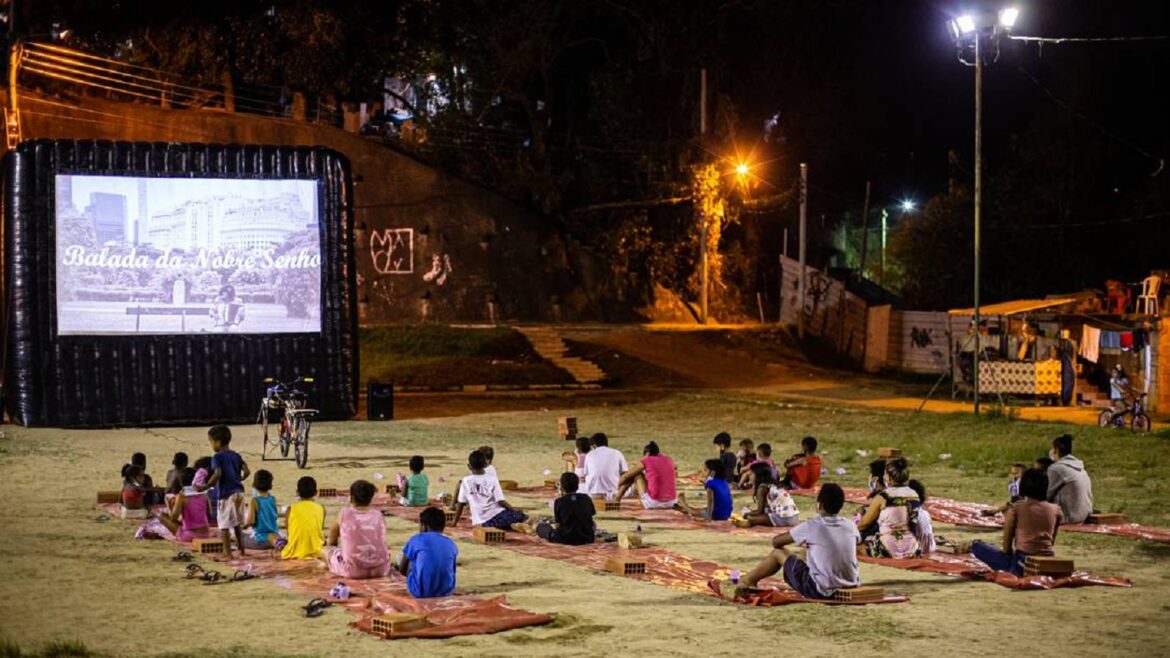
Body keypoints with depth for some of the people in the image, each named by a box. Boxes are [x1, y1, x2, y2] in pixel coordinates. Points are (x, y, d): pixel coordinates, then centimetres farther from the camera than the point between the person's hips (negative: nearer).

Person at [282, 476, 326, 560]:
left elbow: (289, 533, 1)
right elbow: (320, 532, 5)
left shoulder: (291, 508, -3)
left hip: (294, 554, -1)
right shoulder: (321, 509, -1)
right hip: (316, 552, 1)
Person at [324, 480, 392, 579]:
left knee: (325, 550, 23)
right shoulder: (378, 515, 7)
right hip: (381, 569, 1)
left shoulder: (343, 514, 1)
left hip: (353, 571, -1)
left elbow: (330, 542, 14)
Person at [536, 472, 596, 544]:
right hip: (587, 539, 4)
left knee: (540, 526, 16)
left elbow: (557, 524, -3)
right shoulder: (586, 498, 0)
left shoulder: (559, 502, -9)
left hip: (566, 539, -4)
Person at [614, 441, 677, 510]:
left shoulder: (646, 462, 2)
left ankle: (616, 501, 29)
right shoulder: (669, 461, 13)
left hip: (653, 502, -4)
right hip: (670, 503, 4)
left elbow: (625, 476, 15)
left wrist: (618, 485, 36)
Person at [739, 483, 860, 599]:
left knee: (779, 552, 13)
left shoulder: (811, 526, -11)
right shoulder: (850, 526, 1)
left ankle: (748, 581, 35)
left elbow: (775, 542, 1)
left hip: (821, 591, -5)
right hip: (850, 587, 5)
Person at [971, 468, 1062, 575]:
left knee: (976, 545, 10)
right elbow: (1052, 541, 17)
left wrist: (1007, 555, 22)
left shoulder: (1016, 508, -1)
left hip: (1022, 563, -4)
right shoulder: (1055, 510, 8)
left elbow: (1007, 539, 5)